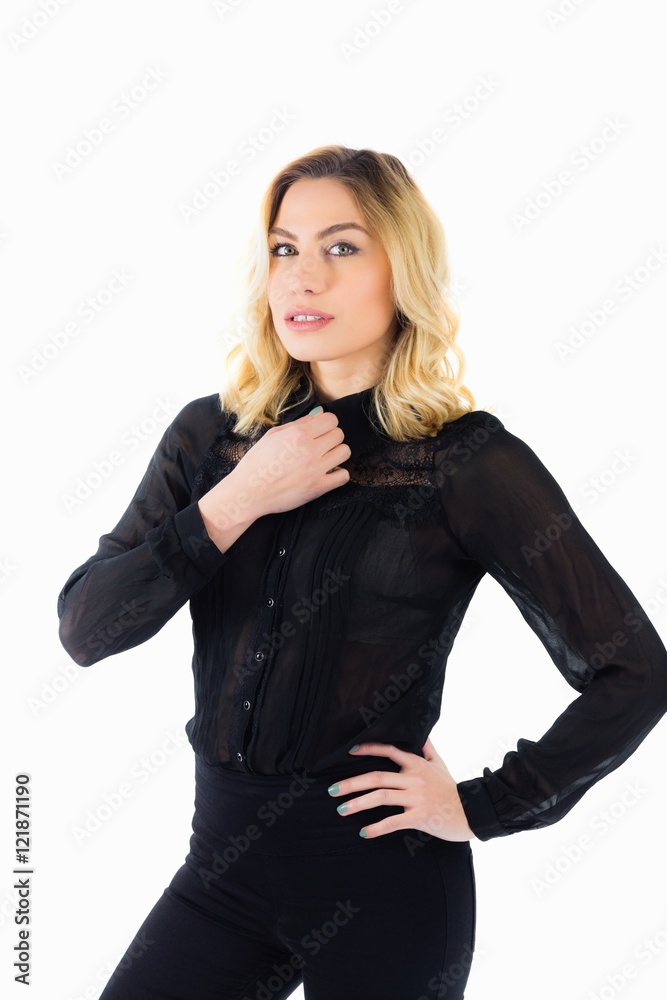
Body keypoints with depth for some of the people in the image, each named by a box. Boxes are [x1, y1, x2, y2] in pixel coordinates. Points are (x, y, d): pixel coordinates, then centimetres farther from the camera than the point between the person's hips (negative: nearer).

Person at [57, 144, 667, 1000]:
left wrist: (481, 806, -8)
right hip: (225, 856, 4)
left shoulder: (471, 461, -11)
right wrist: (232, 505, -16)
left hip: (382, 874, -3)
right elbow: (84, 629, -6)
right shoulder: (212, 434, 2)